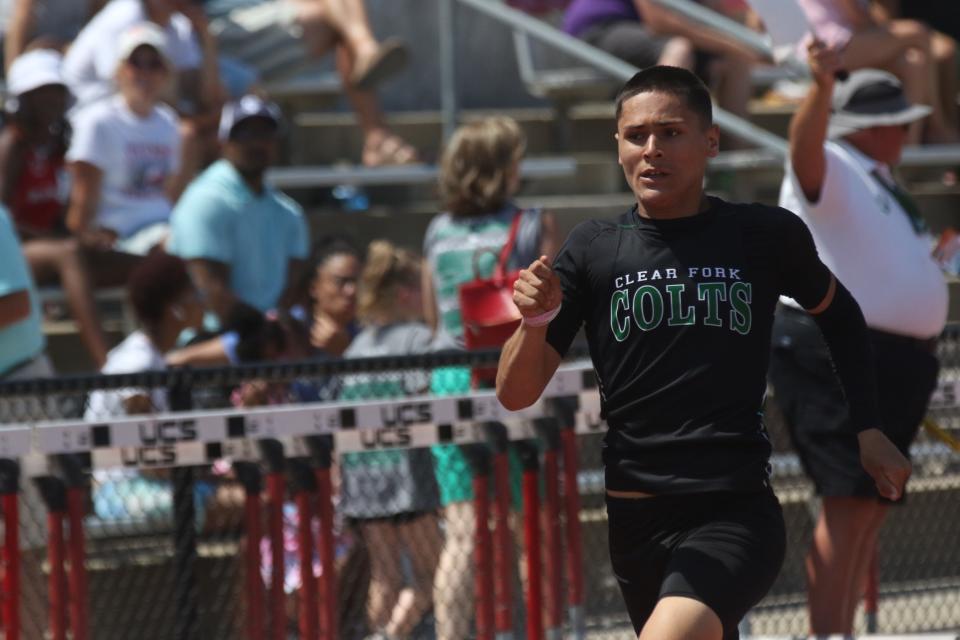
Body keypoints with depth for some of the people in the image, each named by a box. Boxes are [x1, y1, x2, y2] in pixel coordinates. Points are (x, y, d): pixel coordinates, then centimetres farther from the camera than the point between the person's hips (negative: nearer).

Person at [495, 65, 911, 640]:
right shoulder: (593, 249, 3)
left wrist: (868, 429, 14)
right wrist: (535, 322, -19)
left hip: (736, 511, -3)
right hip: (635, 519, 3)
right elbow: (516, 395, 1)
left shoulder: (767, 236, -1)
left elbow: (838, 312, 20)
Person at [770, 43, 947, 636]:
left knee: (872, 507, 12)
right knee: (848, 506, -14)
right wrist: (824, 85, -51)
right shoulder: (832, 171, -10)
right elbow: (805, 144, -35)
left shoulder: (879, 182, 19)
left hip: (892, 362, 10)